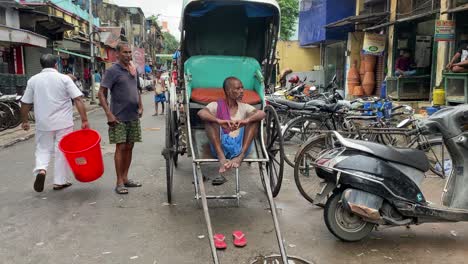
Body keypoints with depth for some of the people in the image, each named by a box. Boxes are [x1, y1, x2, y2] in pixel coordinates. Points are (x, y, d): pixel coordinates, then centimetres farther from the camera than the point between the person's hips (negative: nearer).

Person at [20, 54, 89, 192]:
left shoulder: (33, 80, 3)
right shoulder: (64, 78, -5)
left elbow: (25, 103, 7)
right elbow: (78, 100, -12)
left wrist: (25, 121, 20)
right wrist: (84, 120, -11)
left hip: (43, 123, 2)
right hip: (63, 122, -2)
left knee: (43, 149, 18)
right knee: (62, 151, 8)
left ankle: (41, 169, -7)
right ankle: (60, 181, 14)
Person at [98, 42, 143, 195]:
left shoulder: (134, 70, 11)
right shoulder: (113, 71, -8)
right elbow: (101, 93, -11)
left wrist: (140, 106, 13)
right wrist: (109, 114, -19)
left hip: (133, 116, 6)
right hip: (119, 117, -6)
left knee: (129, 147, 10)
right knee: (121, 147, -5)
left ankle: (125, 178, 20)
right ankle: (119, 182, 3)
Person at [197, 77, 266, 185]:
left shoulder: (244, 107, 12)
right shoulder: (216, 105, 5)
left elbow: (262, 113, -8)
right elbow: (201, 113, -17)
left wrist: (246, 121, -28)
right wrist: (219, 121, -35)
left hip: (240, 148, 2)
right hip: (221, 148, -2)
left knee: (254, 118, -11)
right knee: (210, 118, -19)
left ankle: (240, 157, -28)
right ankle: (222, 160, -35)